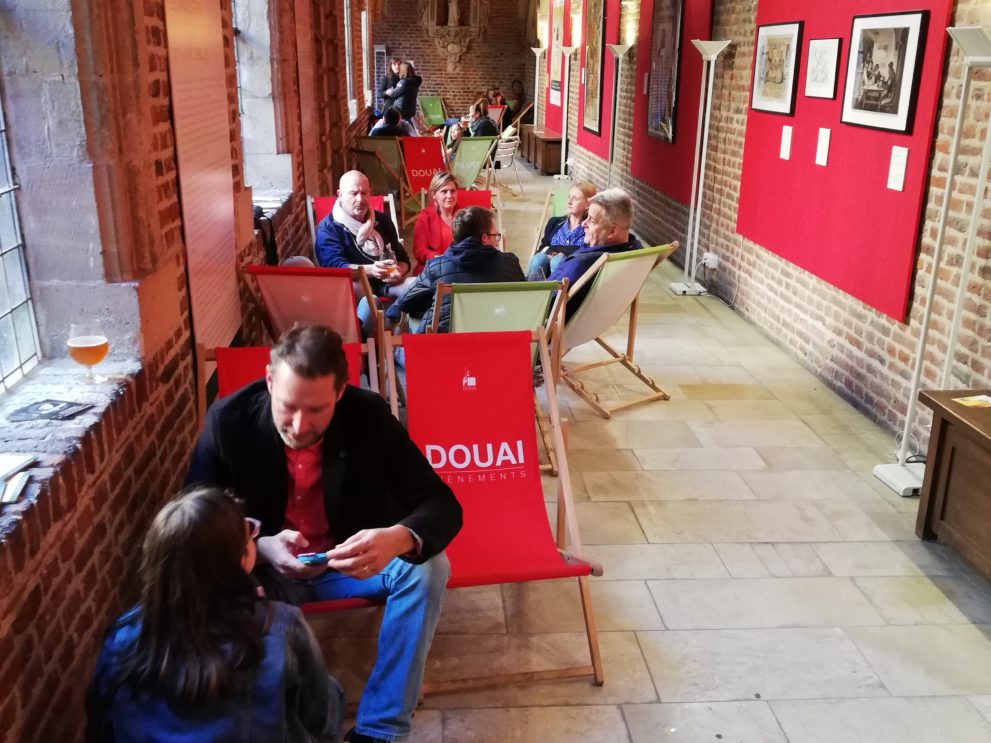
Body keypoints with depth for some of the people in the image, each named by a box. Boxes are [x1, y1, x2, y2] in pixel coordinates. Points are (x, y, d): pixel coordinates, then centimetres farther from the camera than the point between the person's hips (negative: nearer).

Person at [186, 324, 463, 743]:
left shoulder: (369, 416, -20)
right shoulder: (228, 420, -20)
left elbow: (442, 505, -20)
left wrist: (399, 538, -45)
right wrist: (259, 548, -36)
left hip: (350, 564, 1)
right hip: (265, 569, 0)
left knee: (426, 567, -26)